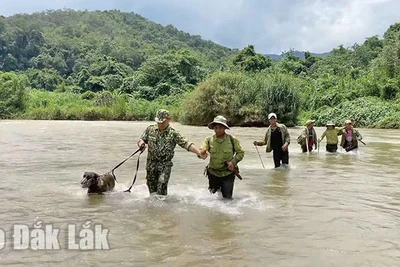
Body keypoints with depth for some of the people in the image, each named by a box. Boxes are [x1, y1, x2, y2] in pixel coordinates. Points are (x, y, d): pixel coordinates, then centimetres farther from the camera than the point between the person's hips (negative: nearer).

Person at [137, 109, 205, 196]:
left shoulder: (173, 133, -8)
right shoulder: (150, 129, 2)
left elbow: (186, 144, -15)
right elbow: (142, 139, 9)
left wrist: (199, 153, -28)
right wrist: (141, 143, -17)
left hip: (165, 165, -3)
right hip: (151, 164, 3)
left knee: (161, 188, -13)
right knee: (151, 186, 12)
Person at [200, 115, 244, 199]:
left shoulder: (232, 140, -9)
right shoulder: (209, 140, -7)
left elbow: (240, 152, -1)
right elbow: (201, 152, -15)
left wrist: (233, 161, -16)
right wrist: (202, 153, -38)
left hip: (228, 173, -1)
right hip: (213, 173, 1)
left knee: (227, 197, 5)